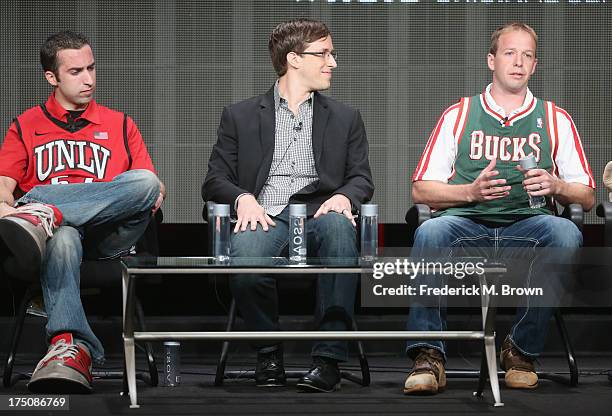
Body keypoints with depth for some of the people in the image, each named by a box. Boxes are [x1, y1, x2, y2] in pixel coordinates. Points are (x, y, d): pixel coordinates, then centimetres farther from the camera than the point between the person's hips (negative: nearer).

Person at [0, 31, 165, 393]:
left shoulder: (121, 125, 26)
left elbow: (150, 186, 19)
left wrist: (156, 193, -7)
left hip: (108, 233, 1)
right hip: (61, 229, -1)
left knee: (144, 181, -31)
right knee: (63, 237, -41)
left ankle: (42, 213, -45)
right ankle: (72, 347, -61)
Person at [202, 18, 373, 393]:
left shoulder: (345, 118, 24)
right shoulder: (240, 116, 19)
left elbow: (362, 179, 15)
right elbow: (215, 180, 12)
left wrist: (343, 197, -9)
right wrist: (243, 198, -11)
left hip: (319, 212, 1)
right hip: (266, 216, -1)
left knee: (339, 225, -38)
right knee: (245, 259, -38)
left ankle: (329, 358, -37)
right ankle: (269, 353, -10)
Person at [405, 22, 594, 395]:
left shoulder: (555, 120, 17)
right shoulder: (458, 115, 15)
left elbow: (588, 197, 15)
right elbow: (421, 190, 10)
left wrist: (555, 186, -7)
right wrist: (471, 191, -7)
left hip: (527, 228, 1)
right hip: (467, 224, 0)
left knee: (565, 233, -33)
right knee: (430, 232, -34)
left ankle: (522, 351, -18)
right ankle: (428, 355, -28)